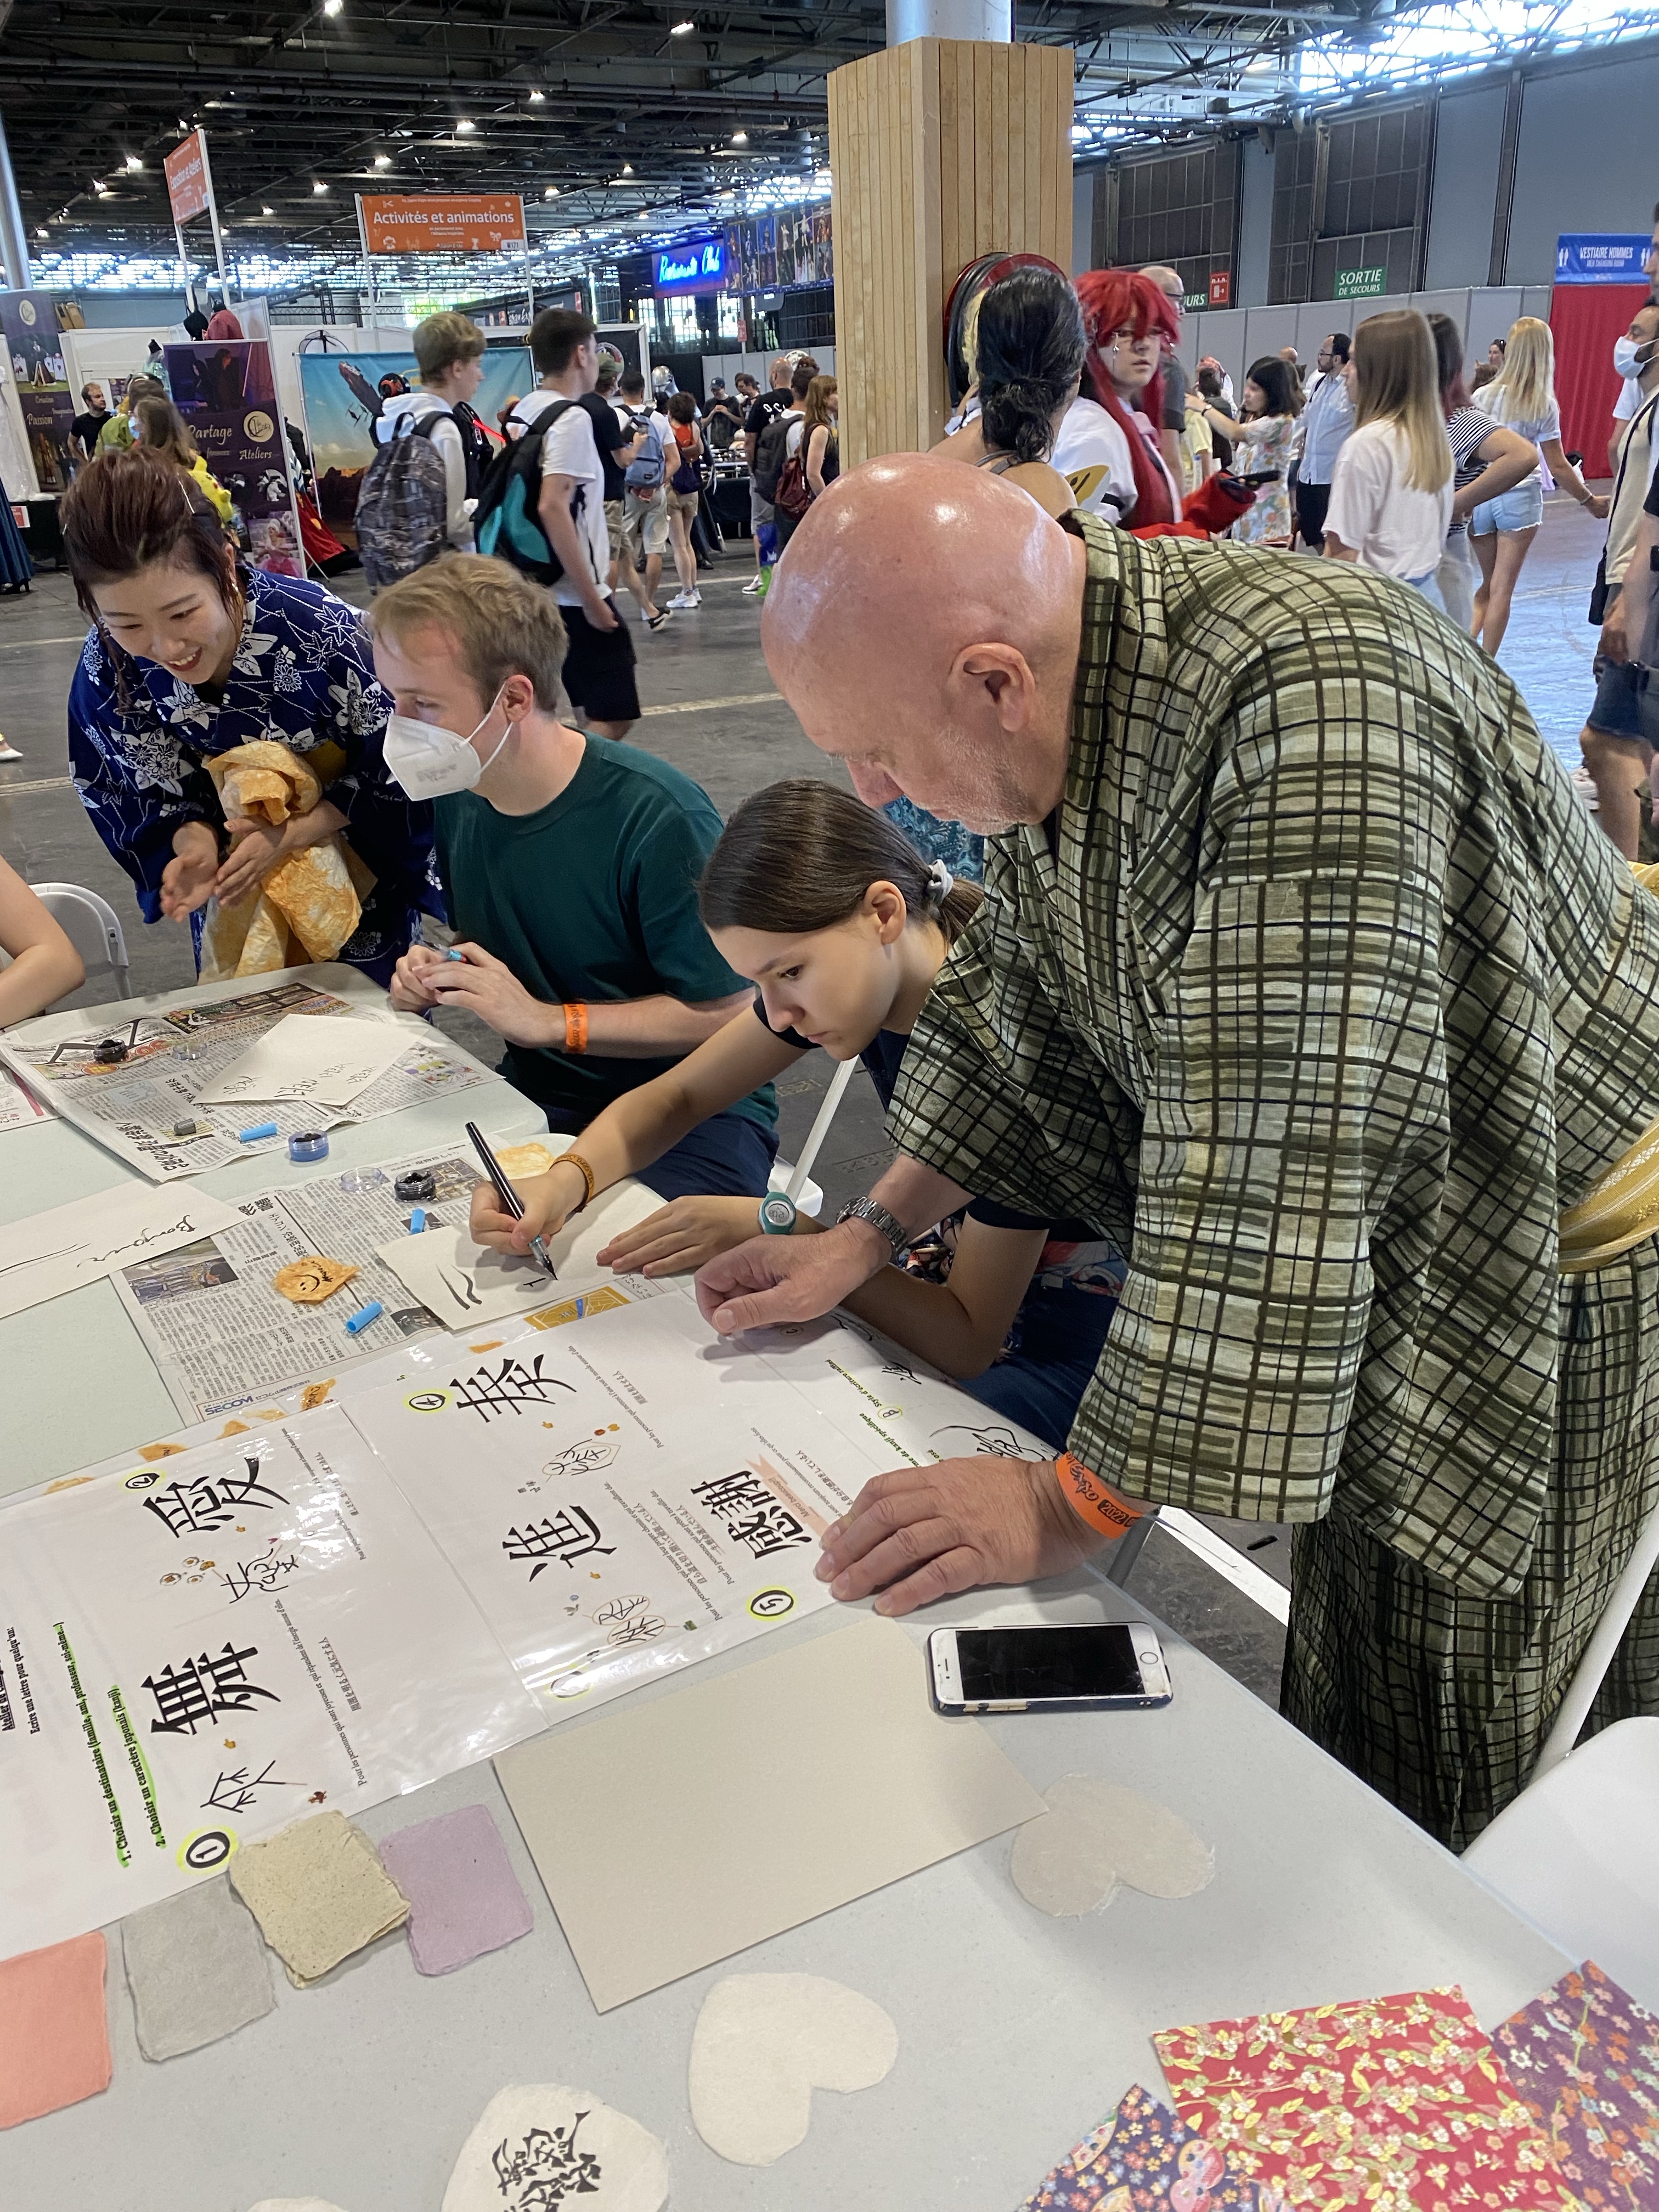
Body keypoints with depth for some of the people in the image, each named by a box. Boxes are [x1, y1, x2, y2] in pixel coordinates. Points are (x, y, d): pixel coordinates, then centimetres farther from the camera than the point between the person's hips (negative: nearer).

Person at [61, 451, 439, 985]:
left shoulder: (321, 629, -32)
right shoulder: (107, 667, -21)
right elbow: (154, 790, -6)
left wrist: (293, 832, -26)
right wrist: (193, 842, -27)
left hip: (359, 871, -3)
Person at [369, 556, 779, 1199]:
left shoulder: (656, 817, -20)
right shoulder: (458, 797, 3)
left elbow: (729, 1013, -17)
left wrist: (548, 1020, -19)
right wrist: (436, 976, -1)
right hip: (535, 1093, 7)